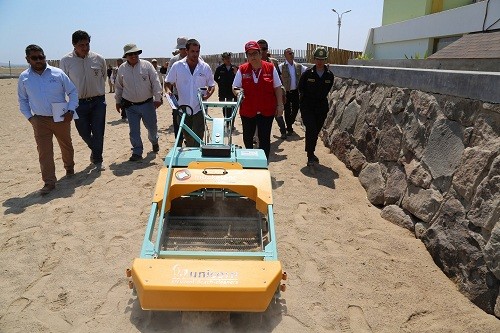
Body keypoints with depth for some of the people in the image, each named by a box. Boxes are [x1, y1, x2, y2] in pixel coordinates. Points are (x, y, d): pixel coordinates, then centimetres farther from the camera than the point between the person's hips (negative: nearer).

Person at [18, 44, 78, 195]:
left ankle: (69, 167, 43)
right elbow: (22, 100, 13)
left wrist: (71, 111, -9)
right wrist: (29, 117, 3)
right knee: (44, 151, -5)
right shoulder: (24, 78, 0)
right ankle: (49, 182, 1)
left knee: (66, 146, 17)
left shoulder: (58, 73, -6)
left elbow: (73, 92, 0)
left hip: (61, 118, 0)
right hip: (40, 120, 0)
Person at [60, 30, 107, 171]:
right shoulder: (66, 61, -5)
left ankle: (97, 160, 19)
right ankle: (94, 150, 39)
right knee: (84, 133, 8)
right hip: (79, 103, 0)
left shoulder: (99, 59, -3)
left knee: (98, 133, 1)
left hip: (98, 101, 0)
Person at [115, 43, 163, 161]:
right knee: (134, 130, 1)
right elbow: (118, 87, 14)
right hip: (130, 106, 1)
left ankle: (154, 141, 41)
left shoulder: (146, 65, -4)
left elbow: (155, 82, -4)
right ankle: (137, 152, 11)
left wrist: (158, 98, -9)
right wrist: (118, 101, 16)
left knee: (152, 126, 11)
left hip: (147, 103, -1)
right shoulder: (122, 69, 3)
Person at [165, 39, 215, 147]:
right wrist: (168, 90, -12)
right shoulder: (177, 66, 1)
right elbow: (168, 82, 10)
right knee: (188, 138, 16)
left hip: (199, 109, -1)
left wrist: (209, 93, -12)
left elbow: (212, 85, 9)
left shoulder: (205, 67, 2)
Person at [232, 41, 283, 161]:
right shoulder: (242, 69, 0)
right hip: (247, 110, 2)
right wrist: (237, 92, -19)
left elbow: (277, 87, 3)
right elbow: (235, 87, 5)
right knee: (247, 138, 14)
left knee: (264, 139, 1)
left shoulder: (270, 68, -1)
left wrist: (280, 105, -1)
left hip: (267, 110, -1)